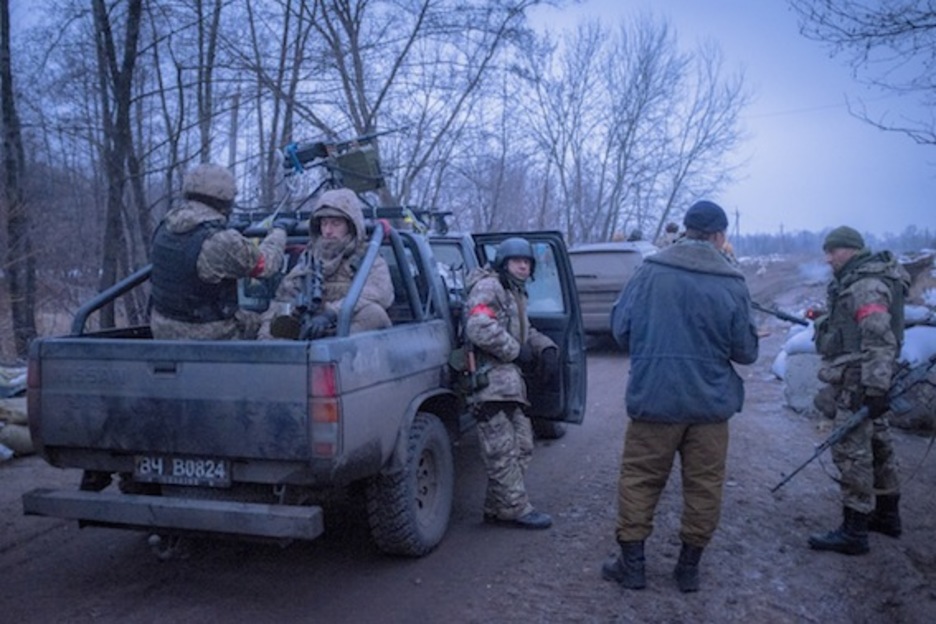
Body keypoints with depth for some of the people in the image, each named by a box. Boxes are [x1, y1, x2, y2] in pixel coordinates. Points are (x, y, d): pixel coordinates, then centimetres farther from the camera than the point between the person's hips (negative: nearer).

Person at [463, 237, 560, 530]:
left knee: (521, 445, 13)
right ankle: (515, 509, -1)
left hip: (509, 381, 11)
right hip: (490, 381, -11)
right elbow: (479, 329, -23)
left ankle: (497, 508, 20)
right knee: (503, 450, -7)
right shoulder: (488, 287, -8)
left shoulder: (515, 294, 25)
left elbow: (526, 332, 28)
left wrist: (546, 349, 7)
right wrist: (516, 351, -15)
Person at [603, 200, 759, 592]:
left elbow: (620, 329, -2)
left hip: (653, 398, 0)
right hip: (711, 402, 1)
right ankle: (689, 567, 25)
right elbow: (745, 351, -1)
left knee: (639, 479, 12)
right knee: (704, 485, 14)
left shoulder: (650, 271, -6)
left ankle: (631, 563, 20)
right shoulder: (732, 284, -5)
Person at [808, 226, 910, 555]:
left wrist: (875, 389, -27)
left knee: (851, 452, -8)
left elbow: (879, 340, -24)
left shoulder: (868, 286, -18)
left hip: (859, 383, -11)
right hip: (864, 381, 11)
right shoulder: (855, 281, 15)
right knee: (876, 445, 19)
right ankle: (887, 515, 32)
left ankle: (853, 533, -3)